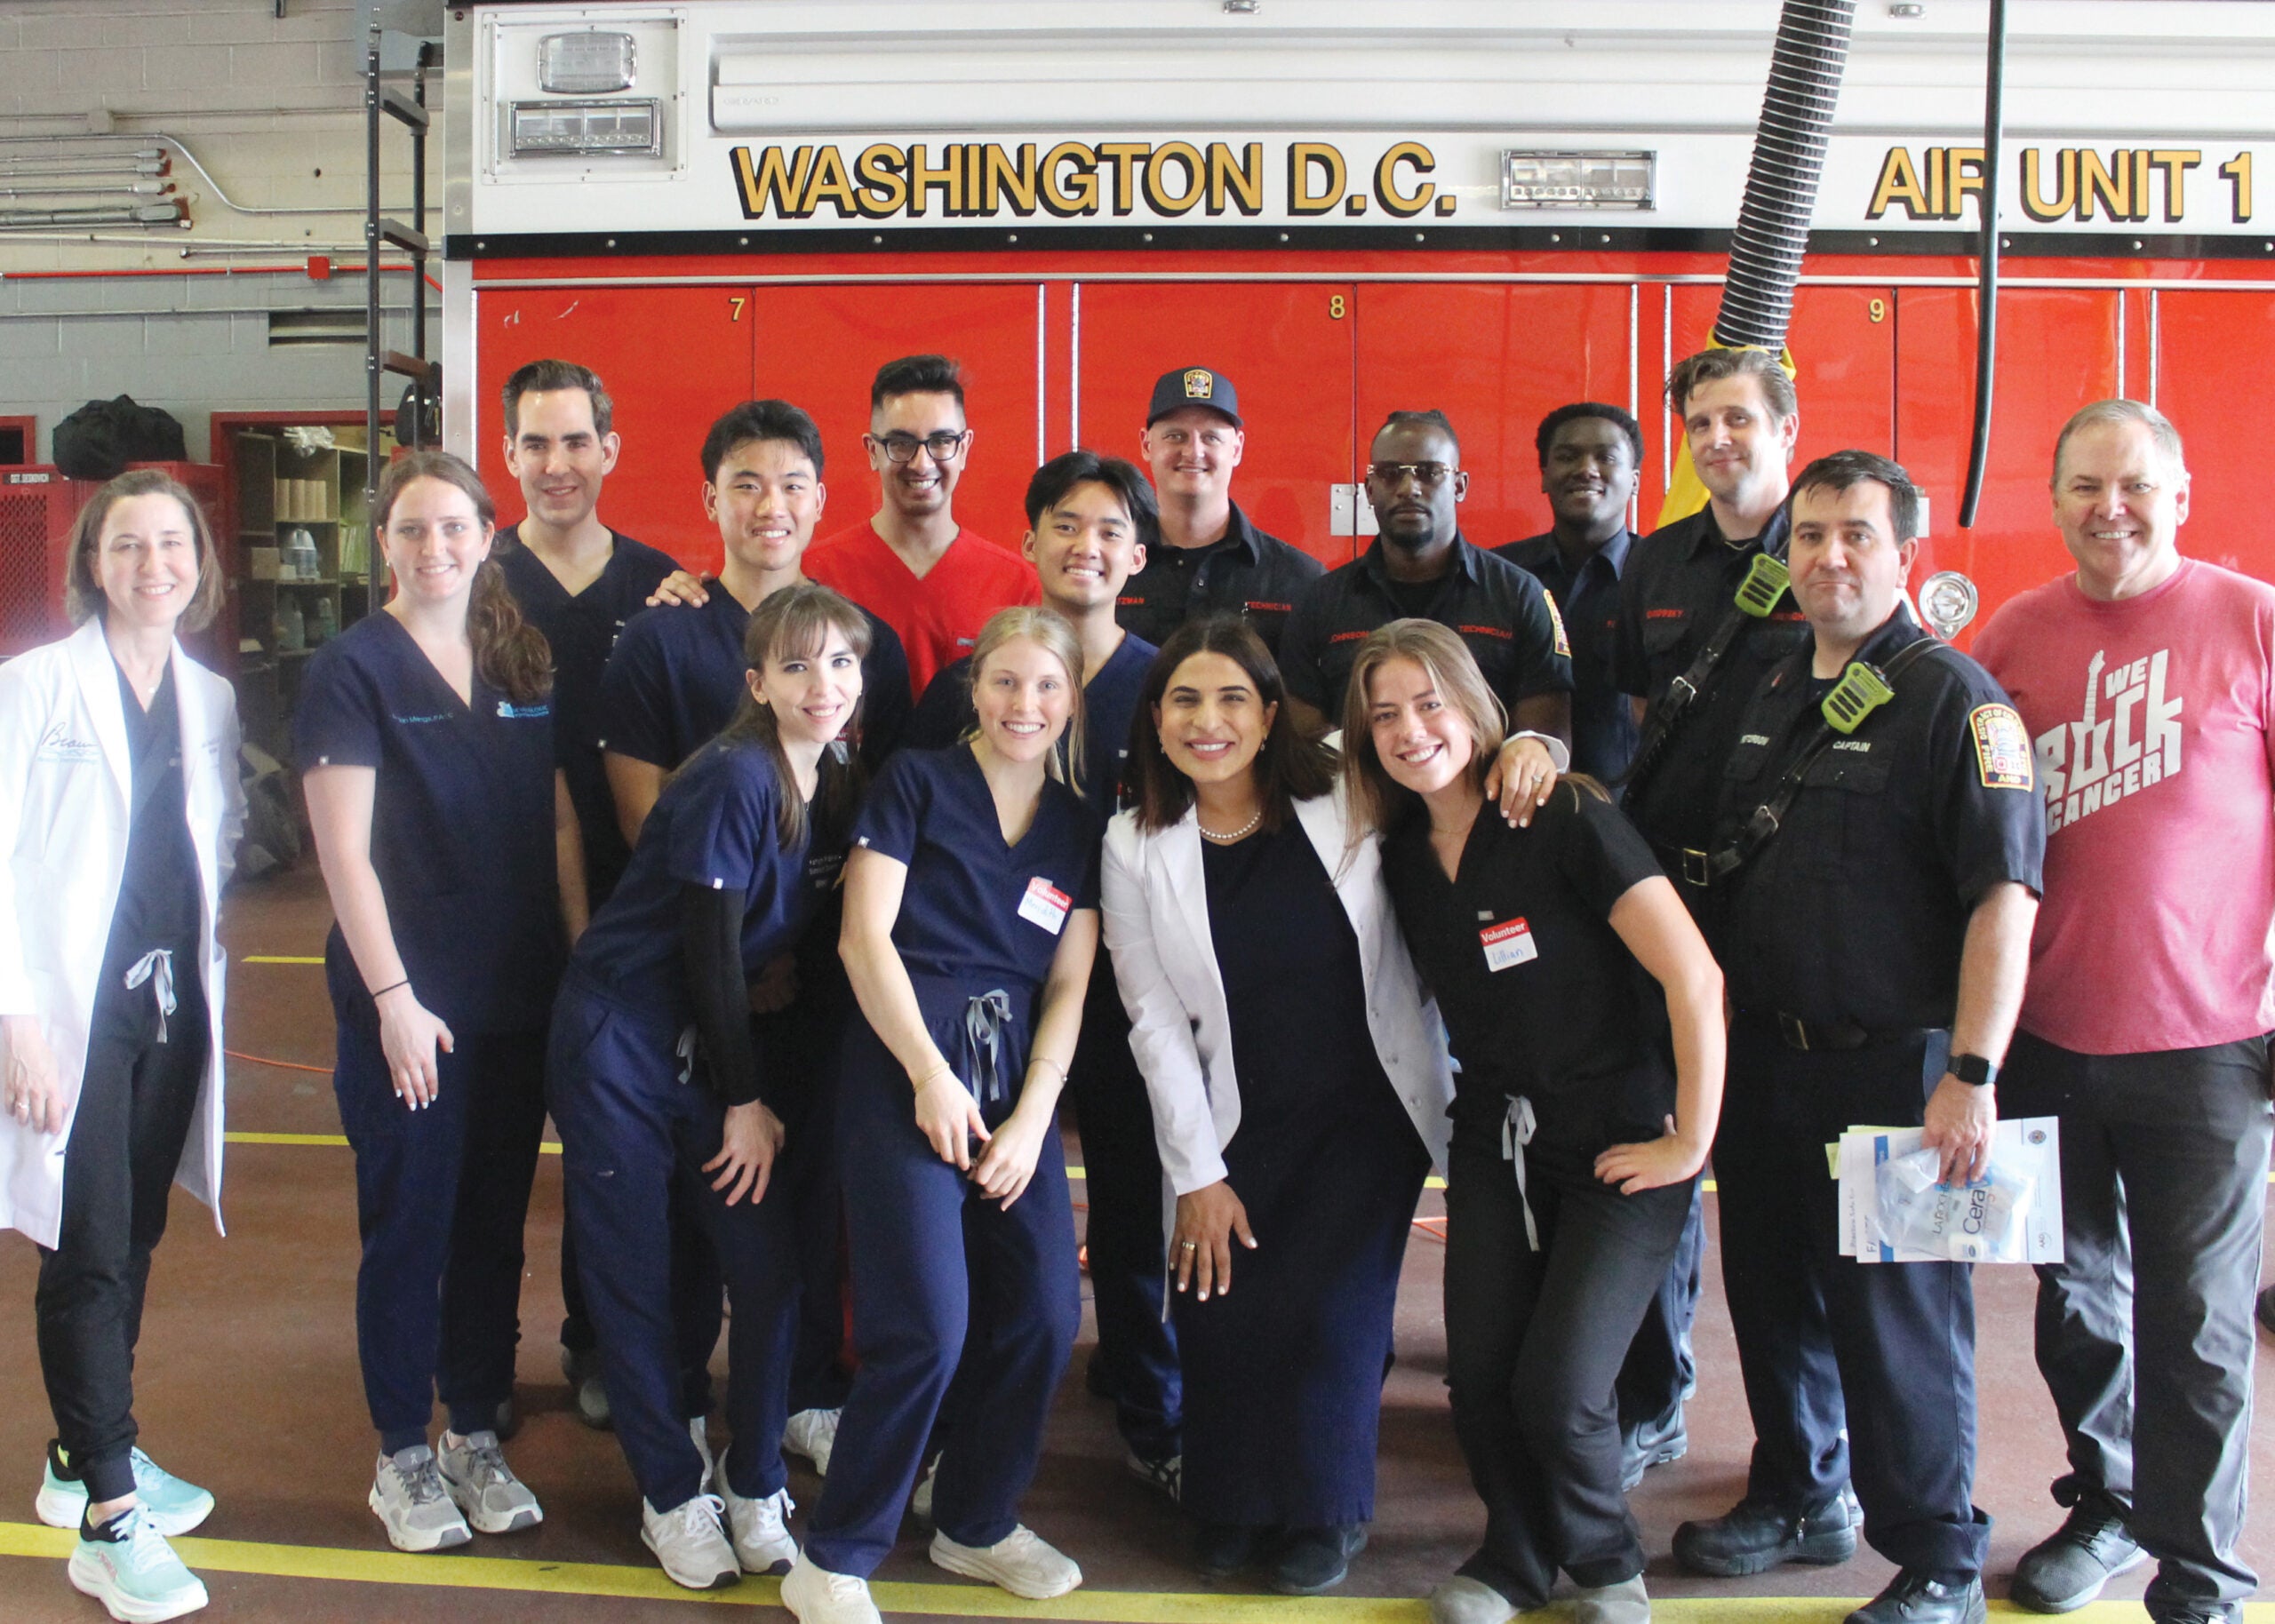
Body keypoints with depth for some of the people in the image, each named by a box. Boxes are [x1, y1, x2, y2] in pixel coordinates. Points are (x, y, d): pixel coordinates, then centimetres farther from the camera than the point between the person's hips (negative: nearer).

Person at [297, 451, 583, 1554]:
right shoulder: (352, 668, -6)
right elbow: (346, 851, -11)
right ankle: (402, 1458, 19)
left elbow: (562, 828, 9)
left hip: (519, 1001, 5)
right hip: (405, 1005, -4)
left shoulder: (526, 665, 8)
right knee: (408, 1228, 5)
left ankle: (476, 1437, 26)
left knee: (495, 1224, 12)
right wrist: (394, 997, -16)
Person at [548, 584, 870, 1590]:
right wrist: (746, 1100, -9)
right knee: (633, 1277, 3)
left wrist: (763, 1090, 3)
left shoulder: (840, 789, 2)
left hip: (719, 1036, 6)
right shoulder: (732, 779, -19)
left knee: (771, 1263, 2)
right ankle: (671, 1497, 19)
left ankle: (755, 1487, 19)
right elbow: (710, 947, -16)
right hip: (619, 1041, -6)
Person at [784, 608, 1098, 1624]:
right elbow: (865, 935, -5)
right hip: (906, 1066, -5)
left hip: (1018, 1080, 5)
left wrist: (1032, 1119, -3)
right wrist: (932, 1075, -11)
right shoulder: (919, 781, 3)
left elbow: (1069, 987, 9)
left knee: (1046, 1314, 1)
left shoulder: (1079, 828, 15)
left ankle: (976, 1524, 24)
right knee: (928, 1327, -12)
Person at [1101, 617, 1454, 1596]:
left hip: (1368, 1111, -1)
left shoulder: (1346, 800, -5)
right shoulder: (1135, 847, -3)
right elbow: (1156, 1022, -3)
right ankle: (1233, 1513, 22)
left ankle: (1324, 1514, 19)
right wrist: (1197, 1174, -5)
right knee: (1223, 1316, -7)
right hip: (1238, 1129, 1)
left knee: (1329, 1315, -8)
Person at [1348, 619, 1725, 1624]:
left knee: (1559, 1389, -10)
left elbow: (1693, 975, -19)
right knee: (1479, 1378, 1)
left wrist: (1691, 1141, -15)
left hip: (1618, 1141, -5)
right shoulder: (1400, 854, 3)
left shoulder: (1563, 819, -17)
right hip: (1493, 1139, 5)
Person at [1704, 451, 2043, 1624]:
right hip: (1762, 1052, 7)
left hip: (1889, 1063, -6)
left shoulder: (1954, 698, -11)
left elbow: (2005, 894, -17)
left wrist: (1973, 1073, -23)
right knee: (1770, 1292, 16)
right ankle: (1795, 1501, 36)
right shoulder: (1768, 691, 11)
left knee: (1895, 1314, 2)